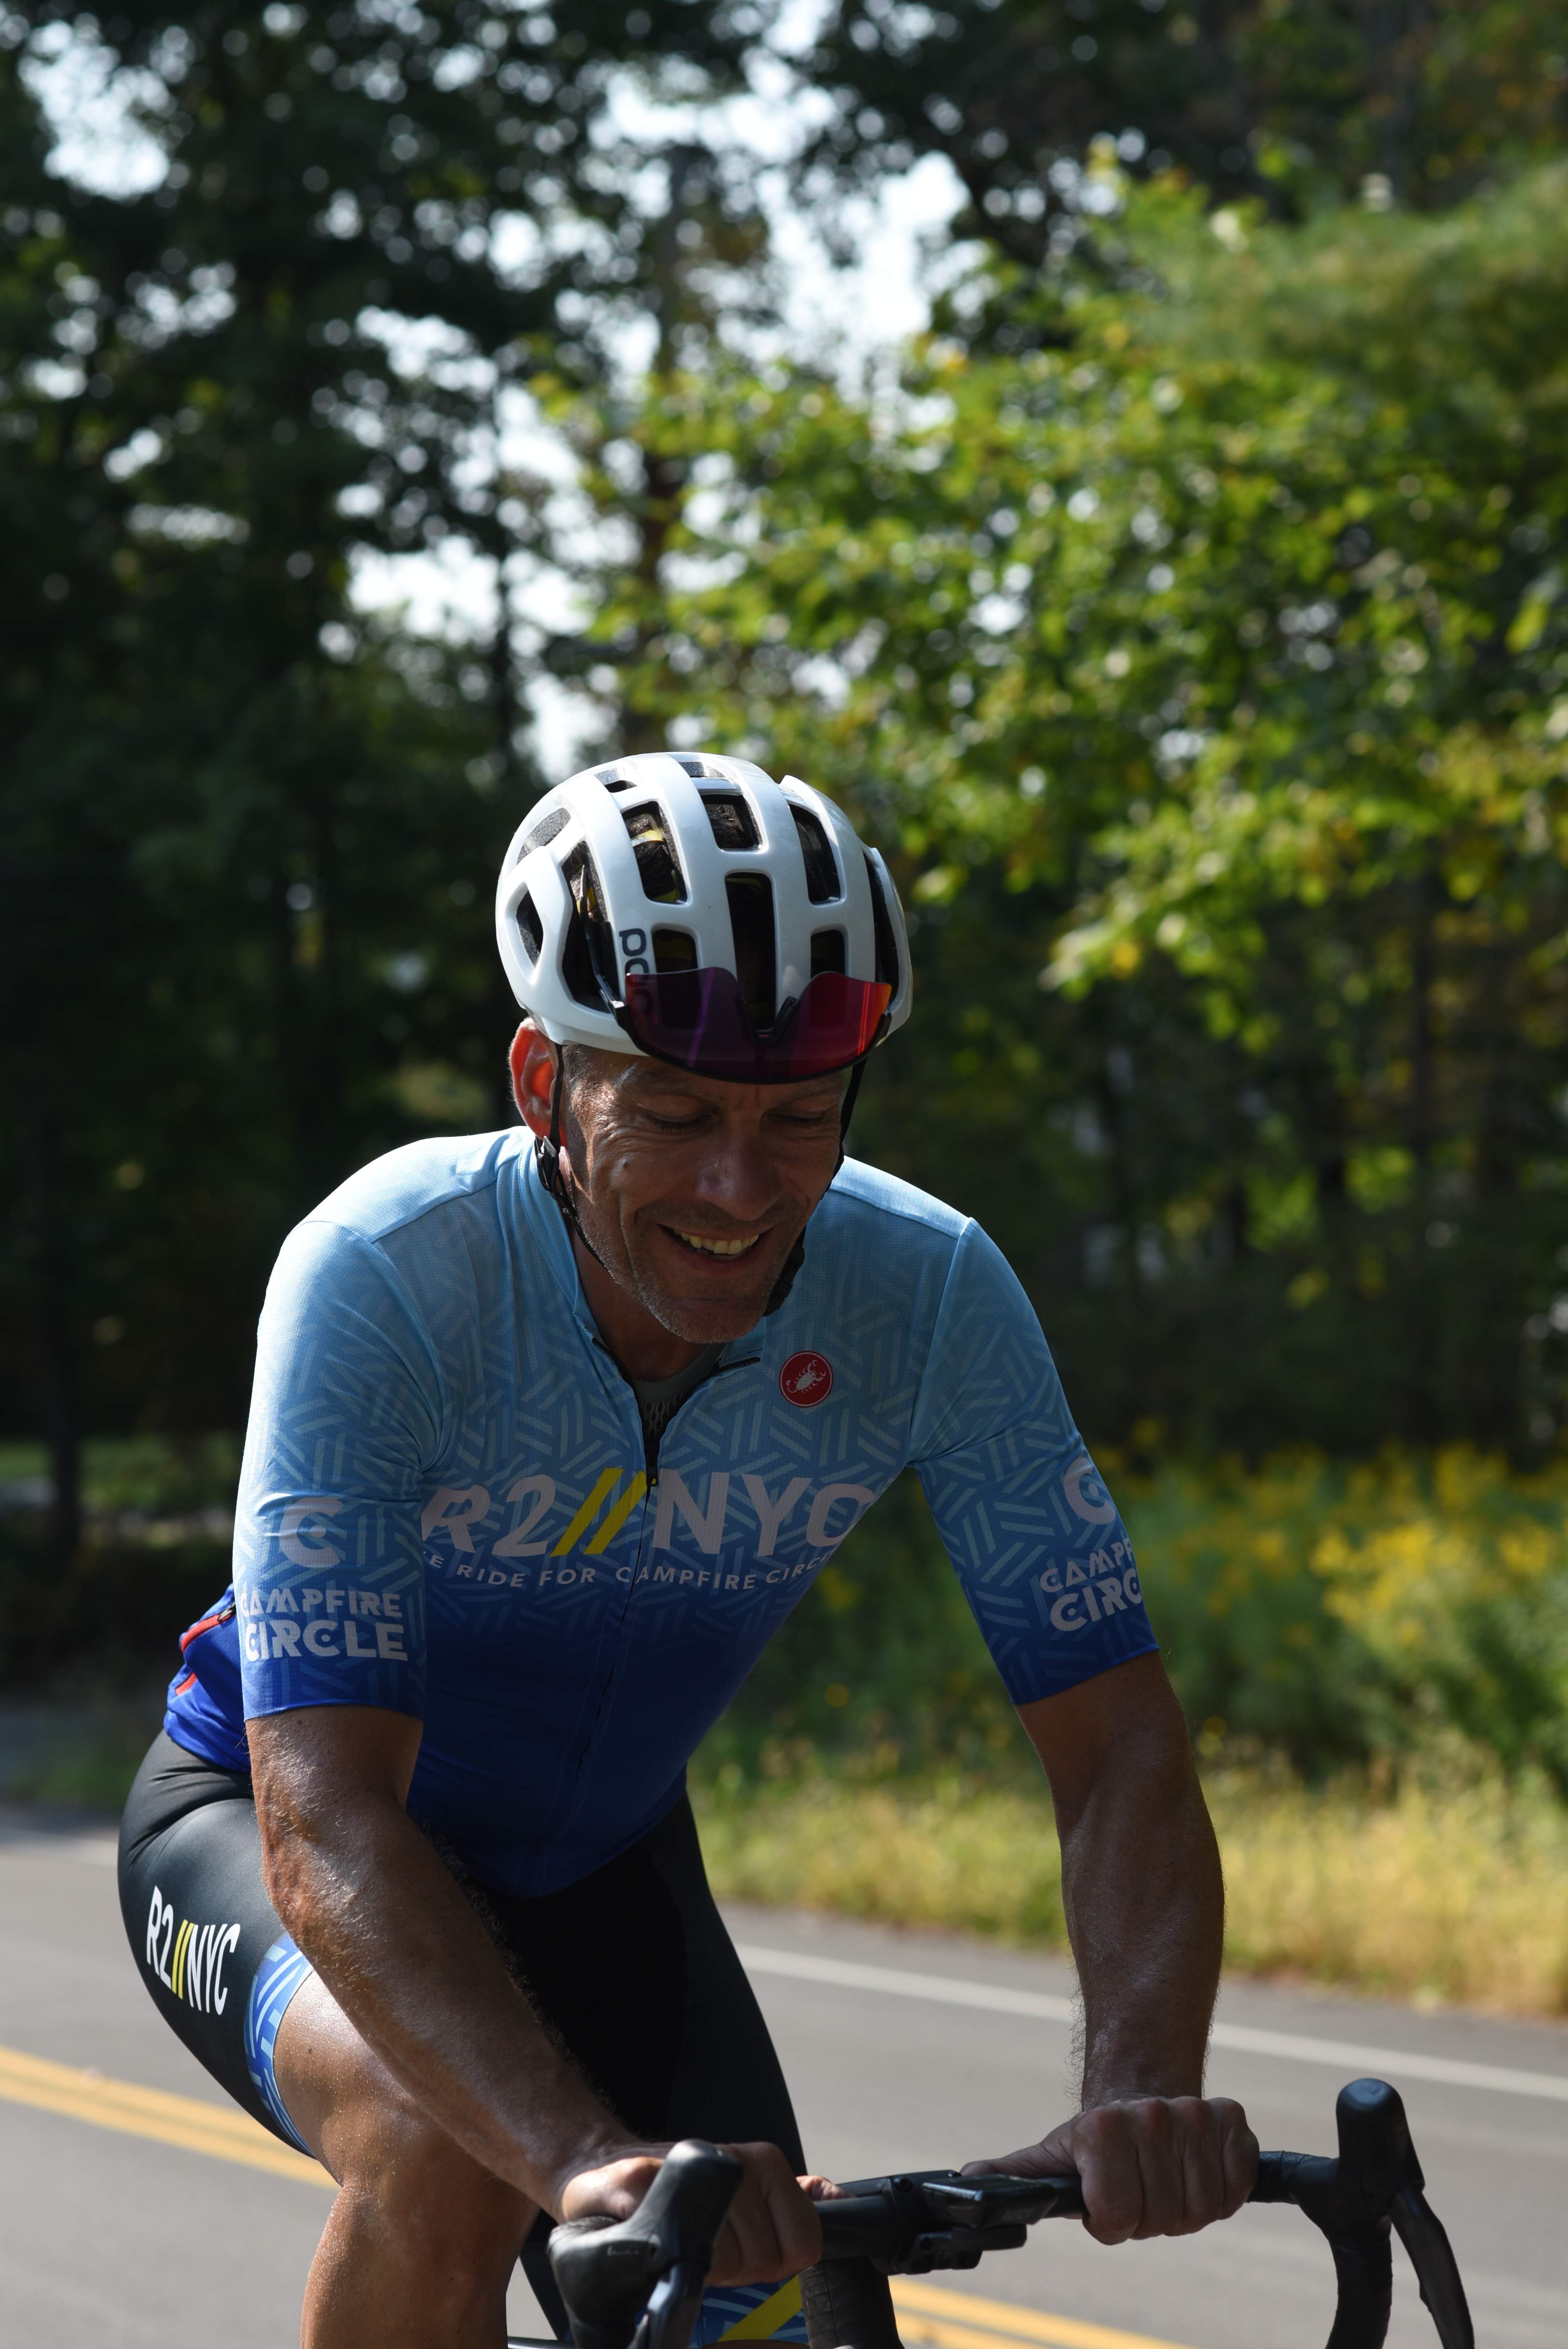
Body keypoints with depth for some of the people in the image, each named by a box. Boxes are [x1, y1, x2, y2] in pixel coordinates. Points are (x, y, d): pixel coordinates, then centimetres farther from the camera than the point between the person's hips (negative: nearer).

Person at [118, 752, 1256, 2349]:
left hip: (598, 1861, 4)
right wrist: (587, 2154, -56)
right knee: (449, 2156, -34)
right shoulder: (384, 1274, -34)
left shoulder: (929, 1294, -25)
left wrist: (1142, 2089, -44)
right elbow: (327, 1818, -41)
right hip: (261, 1815, -4)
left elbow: (1117, 1745, -25)